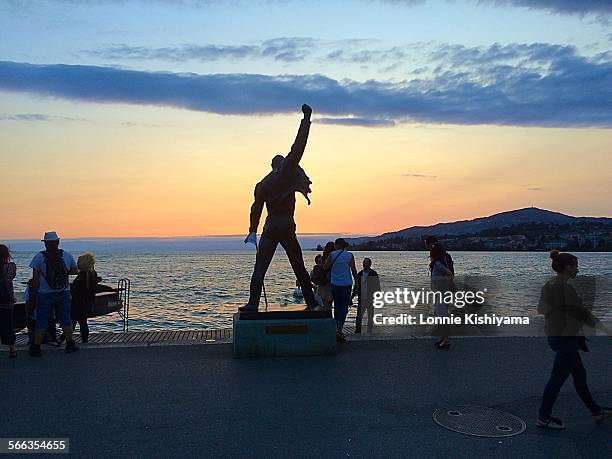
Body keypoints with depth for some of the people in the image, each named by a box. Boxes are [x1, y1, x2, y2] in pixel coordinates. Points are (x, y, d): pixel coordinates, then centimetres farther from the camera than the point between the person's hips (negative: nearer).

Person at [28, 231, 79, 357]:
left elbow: (35, 277, -8)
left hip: (45, 294, -2)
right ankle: (70, 344, 16)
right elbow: (75, 271, 8)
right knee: (65, 319, 12)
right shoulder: (67, 255, -1)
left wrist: (37, 290, 2)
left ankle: (36, 347, 10)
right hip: (64, 293, 2)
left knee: (41, 321, 6)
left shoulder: (39, 257, -7)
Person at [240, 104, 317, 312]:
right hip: (287, 228, -2)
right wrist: (306, 119, -2)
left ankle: (253, 303, -12)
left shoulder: (262, 185, 11)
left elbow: (256, 208, 15)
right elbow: (297, 149, -6)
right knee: (299, 267, 9)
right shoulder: (286, 173, -1)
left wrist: (253, 231, 27)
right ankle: (311, 302, 13)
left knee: (260, 267, -1)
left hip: (270, 227, 2)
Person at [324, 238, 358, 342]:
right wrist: (356, 282, 10)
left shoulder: (332, 255, -4)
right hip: (346, 284, -1)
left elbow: (325, 267, 2)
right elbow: (354, 270, -1)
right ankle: (339, 330, -12)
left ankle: (337, 329, 19)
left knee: (337, 306, 14)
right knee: (344, 306, 2)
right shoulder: (349, 255, -4)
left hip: (334, 284, 2)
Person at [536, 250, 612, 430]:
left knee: (580, 374, 22)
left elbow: (541, 309, 11)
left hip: (553, 335, 10)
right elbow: (581, 312, -19)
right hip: (566, 338, -10)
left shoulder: (548, 285, 5)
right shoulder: (565, 288, -22)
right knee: (558, 378, 2)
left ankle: (596, 411, 37)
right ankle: (543, 418, 14)